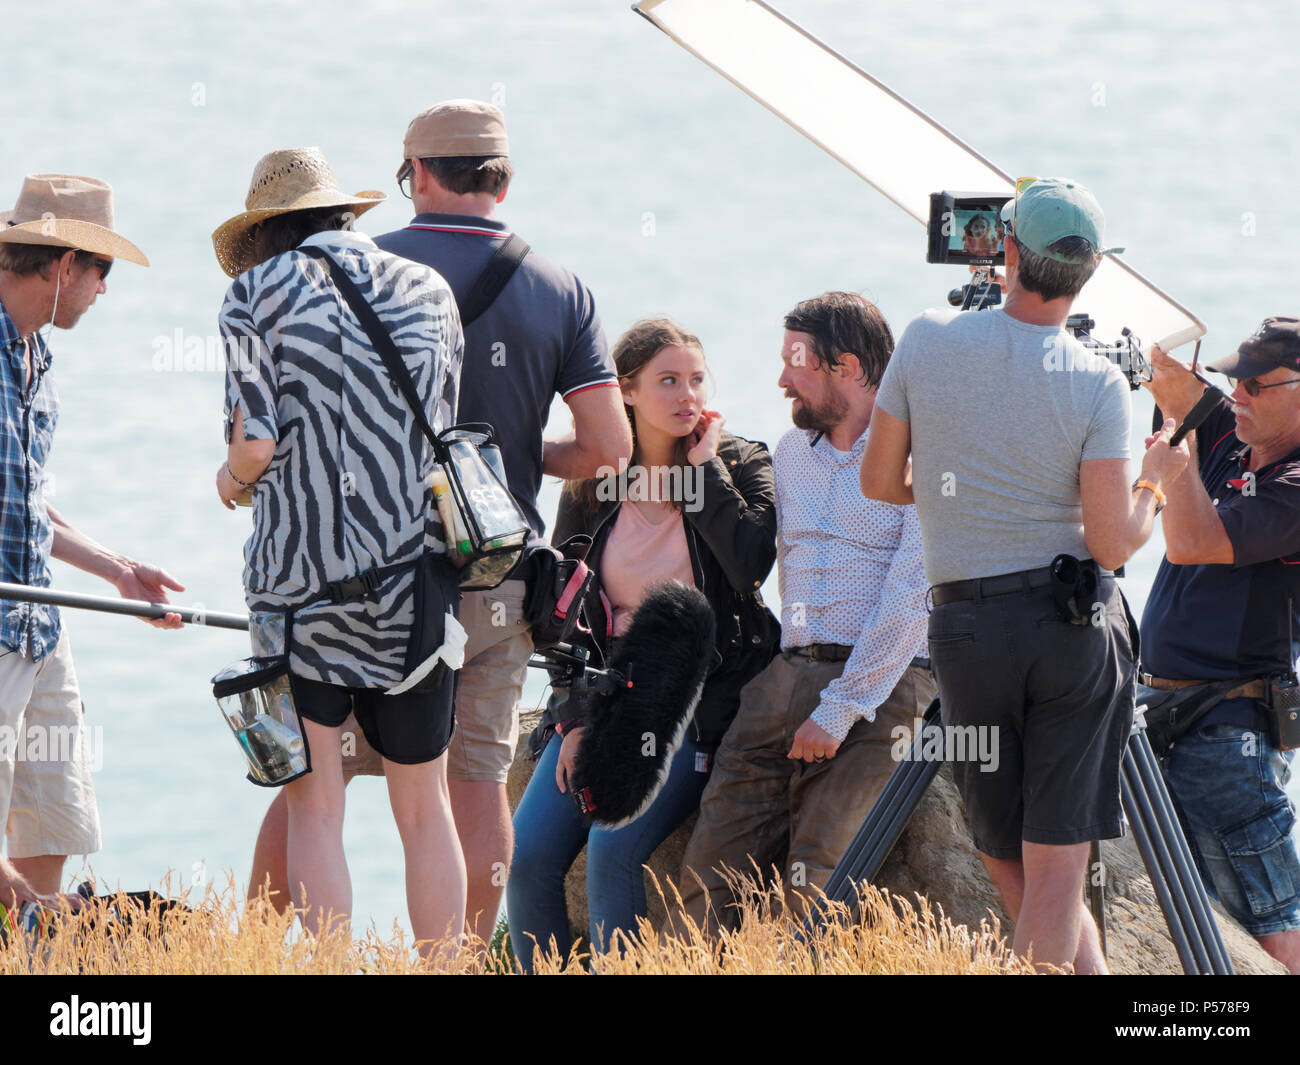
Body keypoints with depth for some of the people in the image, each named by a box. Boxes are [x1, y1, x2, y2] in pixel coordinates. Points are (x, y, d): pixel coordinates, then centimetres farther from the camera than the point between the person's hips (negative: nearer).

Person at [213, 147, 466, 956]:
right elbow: (443, 431, 13)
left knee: (315, 806, 1)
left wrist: (233, 479, 12)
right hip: (416, 575, 3)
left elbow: (258, 441, -9)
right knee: (424, 807, 10)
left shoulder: (260, 291, -2)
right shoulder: (428, 291, 10)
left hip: (303, 575, -3)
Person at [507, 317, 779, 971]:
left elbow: (752, 563, -18)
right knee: (526, 855, -14)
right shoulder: (590, 488, 10)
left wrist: (705, 467, -10)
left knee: (614, 848, -25)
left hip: (697, 704, -4)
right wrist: (574, 719, -1)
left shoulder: (742, 466, 1)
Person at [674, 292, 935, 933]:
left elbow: (910, 597, -11)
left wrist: (839, 710, -15)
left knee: (813, 891, -19)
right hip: (787, 678, 7)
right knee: (707, 884, -7)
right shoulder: (791, 453, 21)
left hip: (880, 687, -7)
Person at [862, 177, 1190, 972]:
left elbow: (880, 481, 5)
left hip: (967, 627, 1)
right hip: (1075, 624, -1)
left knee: (1009, 866, 11)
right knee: (1056, 863, 1)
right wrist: (1156, 481, 9)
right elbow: (1112, 543, -12)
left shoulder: (928, 342, -4)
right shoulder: (1098, 385, -9)